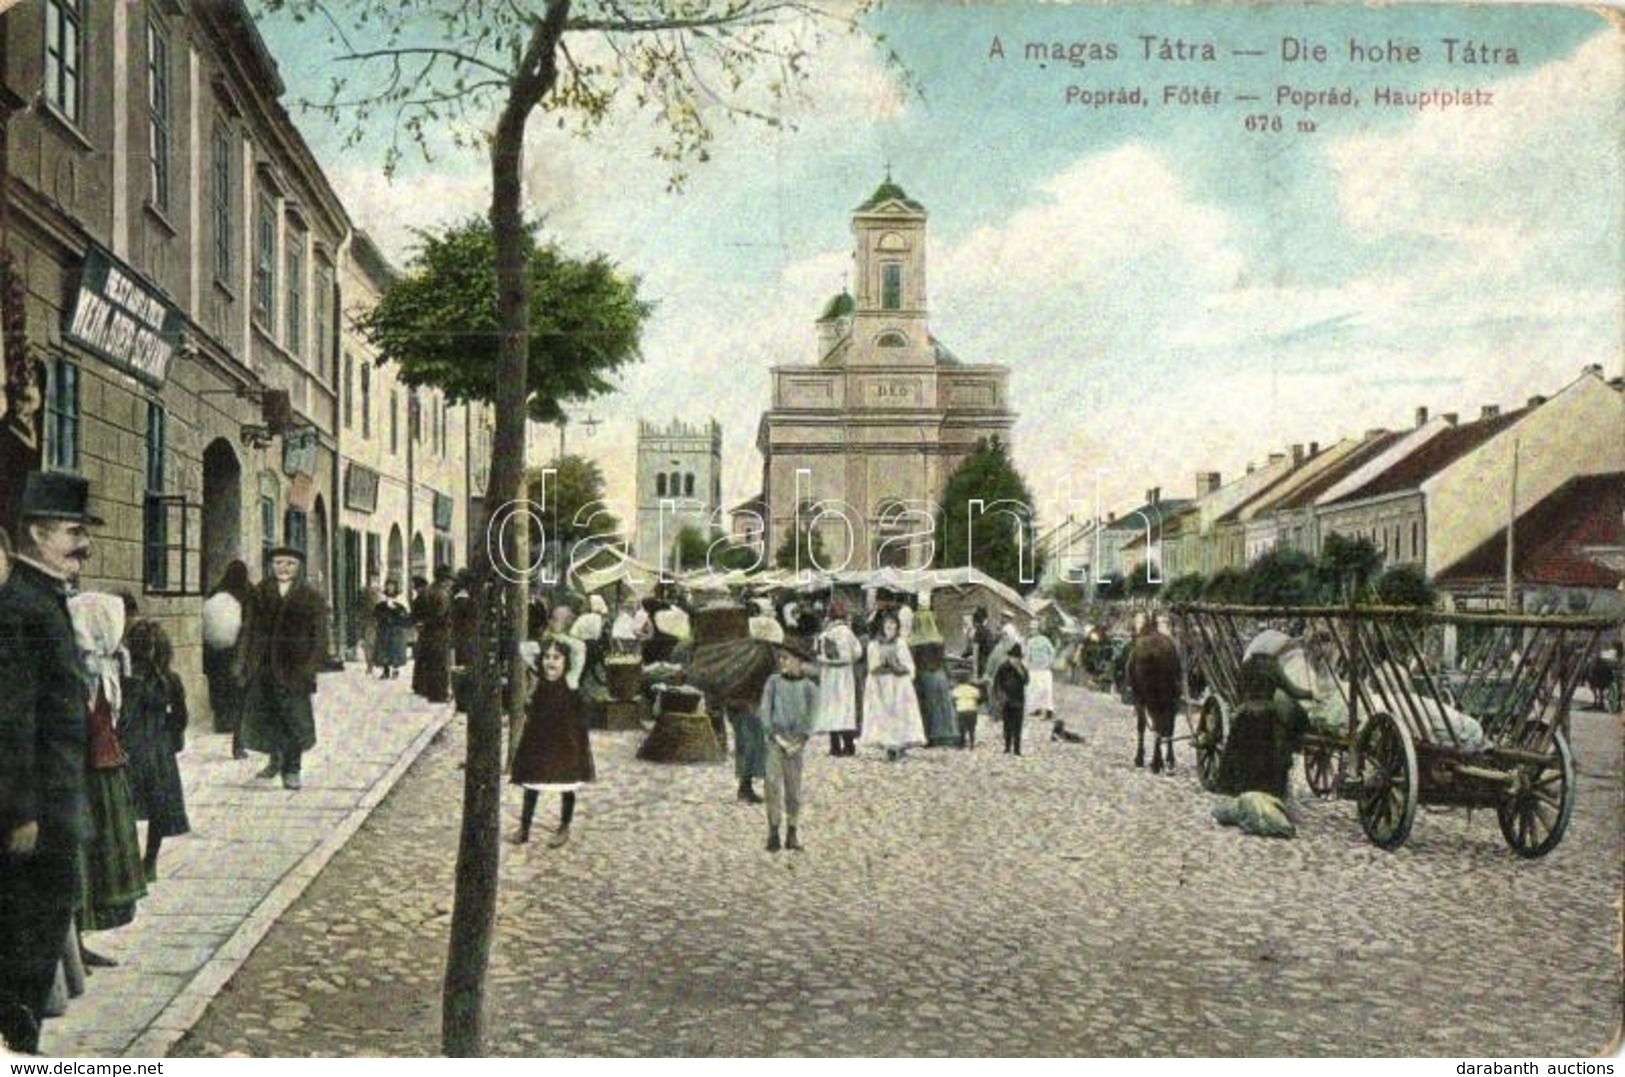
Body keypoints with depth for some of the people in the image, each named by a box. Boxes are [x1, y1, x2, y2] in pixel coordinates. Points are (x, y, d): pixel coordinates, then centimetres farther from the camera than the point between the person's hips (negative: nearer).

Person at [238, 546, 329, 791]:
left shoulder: (311, 596, 1)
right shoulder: (259, 594, 8)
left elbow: (320, 635, 0)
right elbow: (249, 630, 9)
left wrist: (311, 666, -8)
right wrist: (246, 662, 2)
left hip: (294, 668, -3)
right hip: (262, 667, 3)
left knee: (296, 717, -2)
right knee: (261, 715, 9)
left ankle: (292, 769, 10)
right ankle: (276, 758, 31)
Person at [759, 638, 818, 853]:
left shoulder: (808, 687, 1)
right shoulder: (773, 682, 1)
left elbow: (811, 718, -1)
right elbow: (765, 712, -1)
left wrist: (800, 742, -10)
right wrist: (777, 737, -8)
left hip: (796, 743, 0)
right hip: (775, 740, 0)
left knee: (794, 788, 5)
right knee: (773, 785, -8)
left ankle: (792, 833, 13)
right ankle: (773, 833, -5)